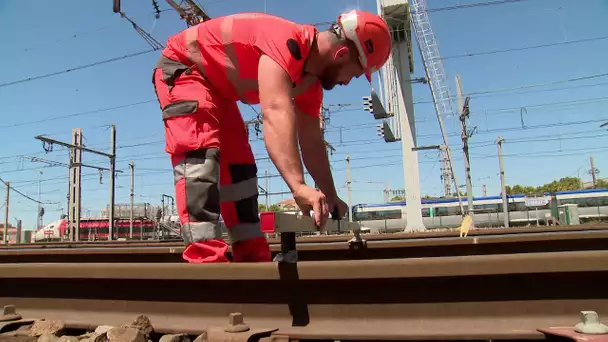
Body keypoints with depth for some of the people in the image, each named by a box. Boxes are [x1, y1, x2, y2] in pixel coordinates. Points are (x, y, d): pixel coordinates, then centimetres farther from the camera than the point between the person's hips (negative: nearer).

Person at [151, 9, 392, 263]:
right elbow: (276, 112, -49)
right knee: (200, 153, -29)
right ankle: (205, 257, -34)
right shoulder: (288, 42, -34)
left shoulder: (311, 80, -4)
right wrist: (298, 186, -58)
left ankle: (252, 255, 7)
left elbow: (312, 141, 1)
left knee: (238, 166, 3)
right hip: (181, 67, -9)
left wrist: (331, 197, 2)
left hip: (217, 86, 9)